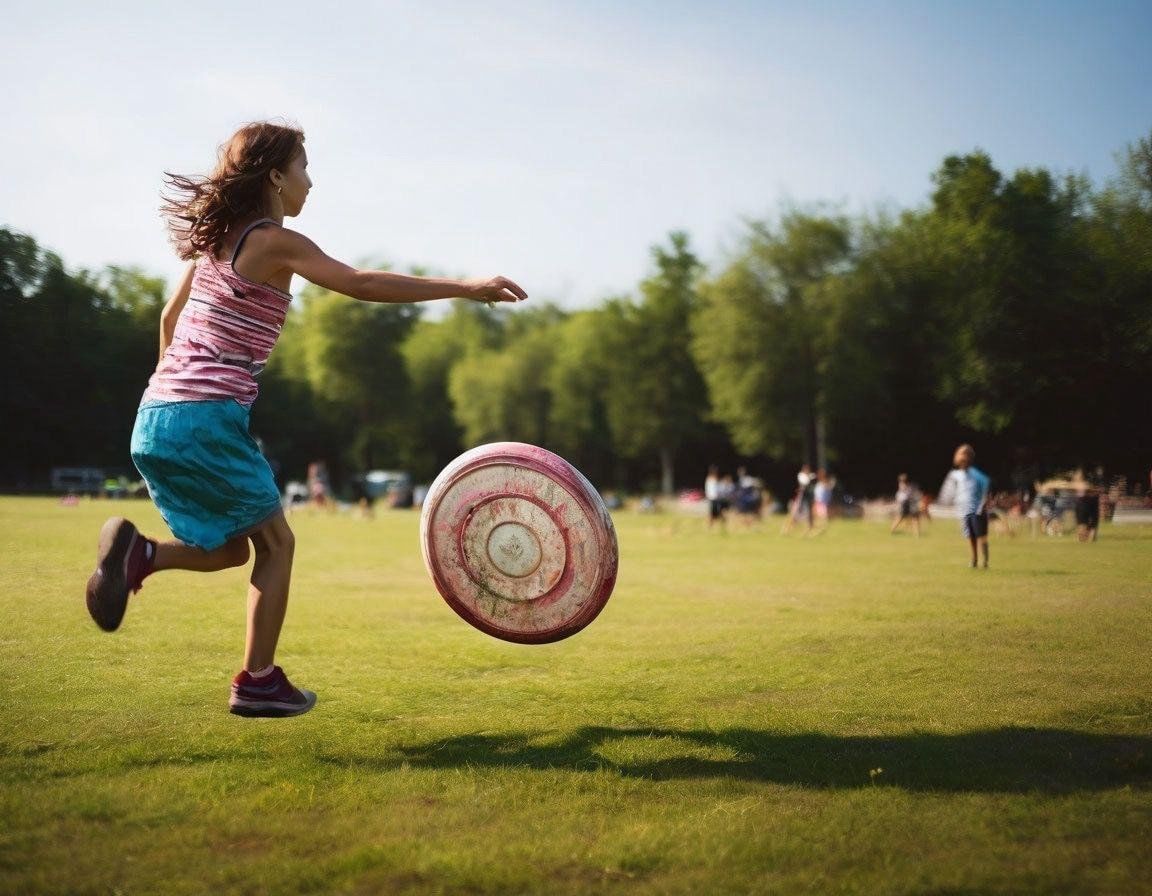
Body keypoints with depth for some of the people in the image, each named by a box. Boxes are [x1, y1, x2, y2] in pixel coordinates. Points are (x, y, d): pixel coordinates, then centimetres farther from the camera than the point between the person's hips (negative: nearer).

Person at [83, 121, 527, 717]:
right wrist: (465, 287, -20)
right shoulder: (275, 242, -8)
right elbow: (361, 284, -19)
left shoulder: (216, 237, 16)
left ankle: (138, 553, -5)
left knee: (231, 548, 18)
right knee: (274, 541, 7)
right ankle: (259, 682, 7)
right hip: (206, 421, -8)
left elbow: (170, 316, 26)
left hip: (154, 419, 8)